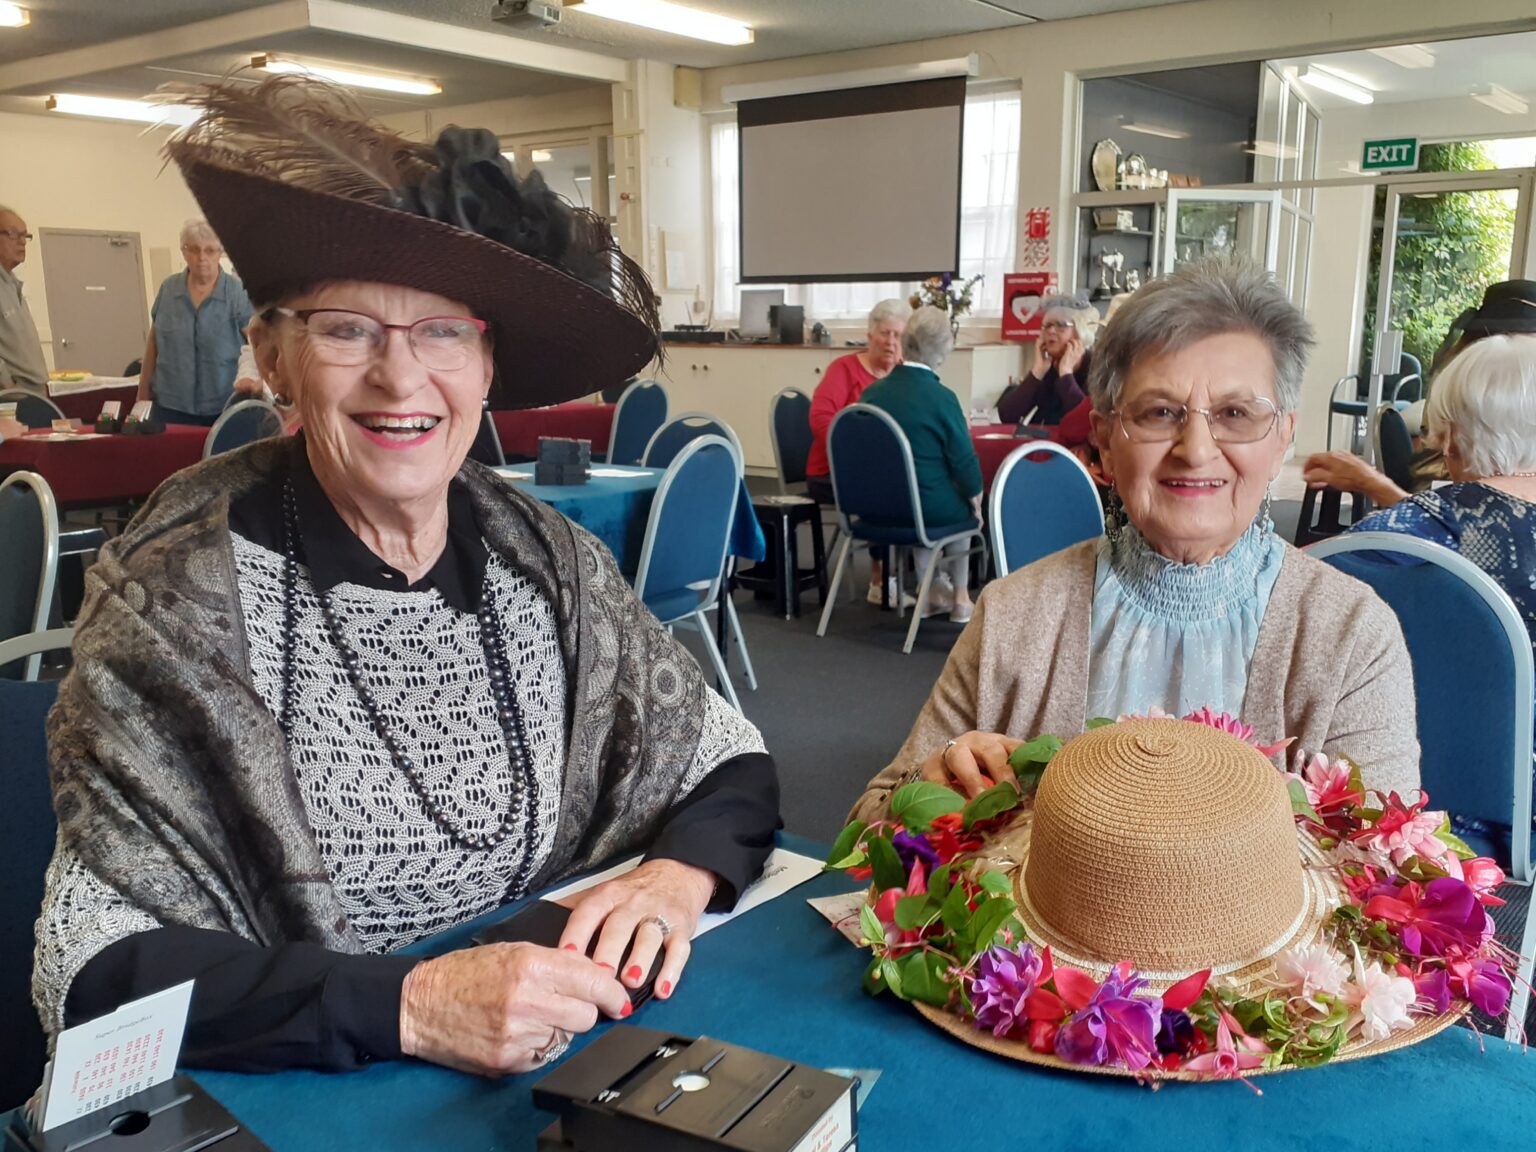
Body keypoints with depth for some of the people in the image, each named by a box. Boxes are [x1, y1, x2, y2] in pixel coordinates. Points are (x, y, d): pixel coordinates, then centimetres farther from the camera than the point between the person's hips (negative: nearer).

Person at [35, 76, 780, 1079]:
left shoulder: (550, 564, -2)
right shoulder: (185, 594, -12)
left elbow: (732, 763, 4)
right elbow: (97, 971, -15)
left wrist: (675, 877, -15)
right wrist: (406, 1004, -26)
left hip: (556, 1067, 3)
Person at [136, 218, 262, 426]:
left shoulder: (238, 293, -5)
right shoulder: (168, 289, 6)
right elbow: (153, 346, 15)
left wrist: (258, 380, -34)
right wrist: (143, 394, 16)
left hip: (223, 410, -3)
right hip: (170, 408, 3)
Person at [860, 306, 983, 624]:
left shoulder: (872, 392, -5)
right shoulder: (941, 397, -18)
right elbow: (965, 464, -12)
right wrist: (975, 500, 8)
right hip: (929, 507, -4)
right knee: (963, 505, 28)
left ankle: (934, 589, 37)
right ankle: (960, 597, 33)